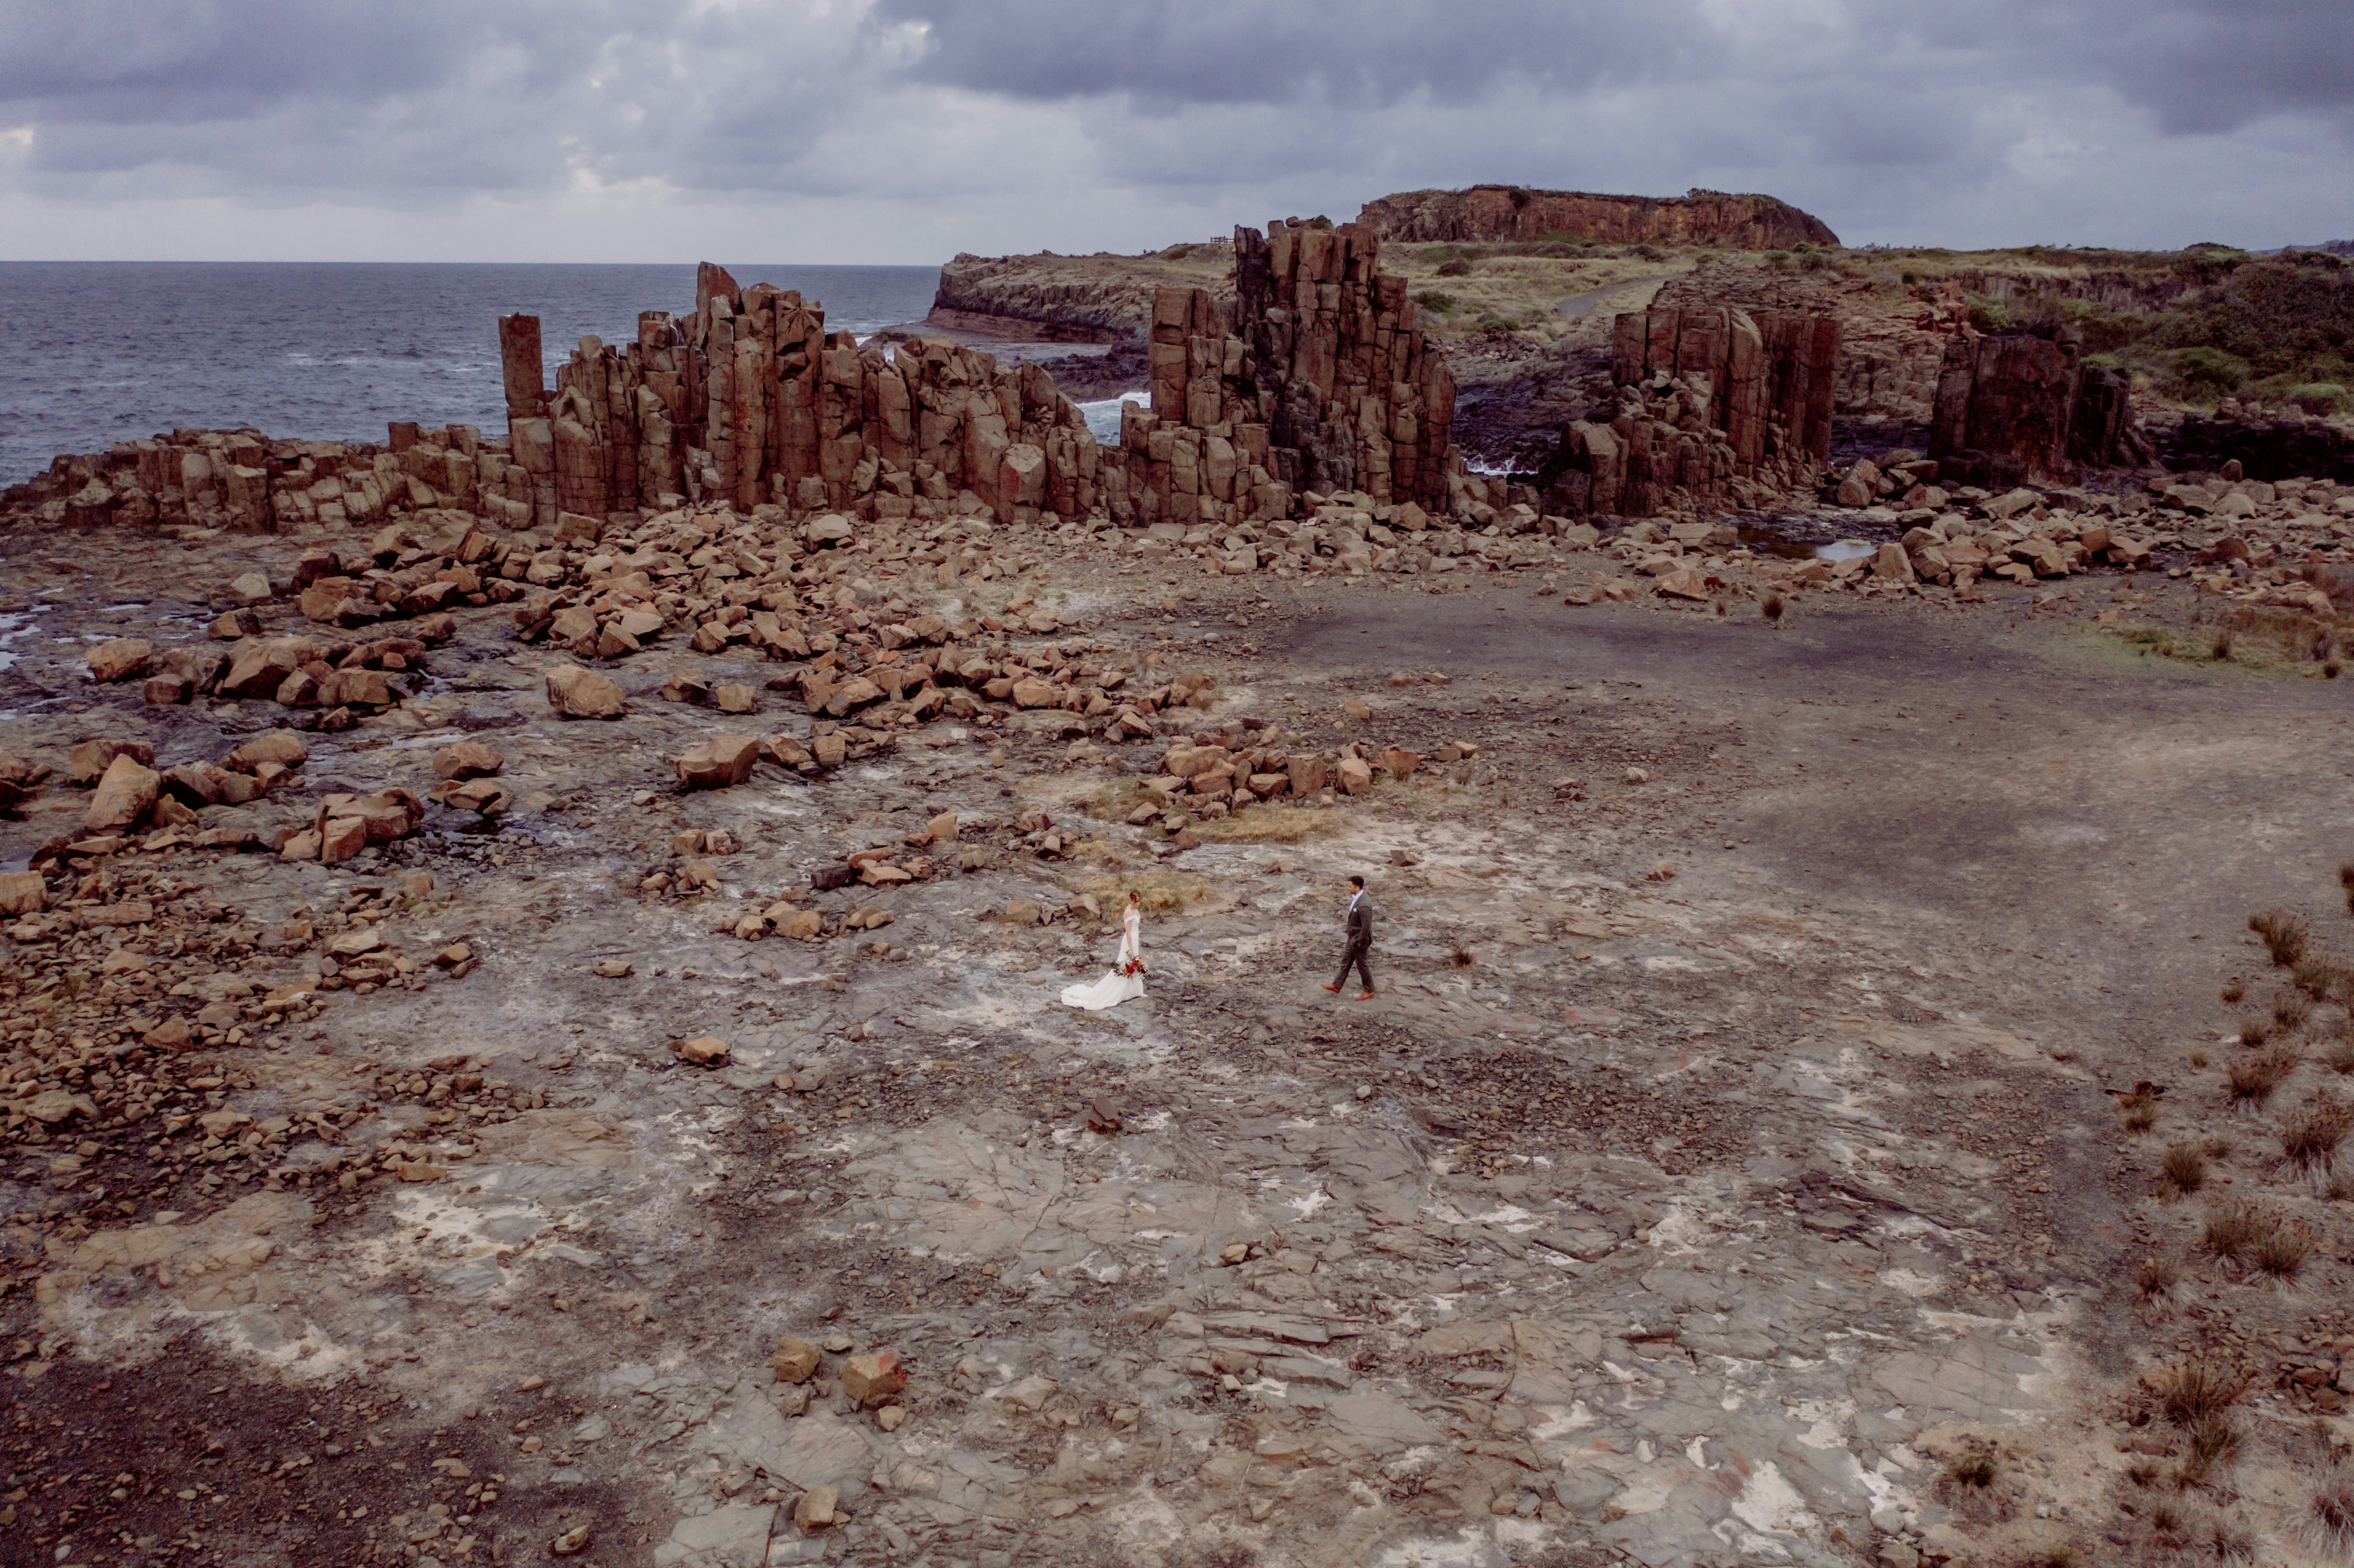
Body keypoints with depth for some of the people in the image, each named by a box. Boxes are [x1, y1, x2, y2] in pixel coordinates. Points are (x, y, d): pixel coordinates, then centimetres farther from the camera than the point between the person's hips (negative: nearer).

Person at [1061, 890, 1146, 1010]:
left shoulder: (1135, 909, 4)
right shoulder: (1129, 913, -24)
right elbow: (1128, 932, -22)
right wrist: (1130, 948, -21)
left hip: (1134, 940, 9)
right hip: (1130, 942, -9)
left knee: (1135, 966, 18)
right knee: (1126, 968, -1)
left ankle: (1133, 991, 31)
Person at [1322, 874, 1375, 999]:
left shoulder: (1363, 905, -33)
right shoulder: (1355, 897, -2)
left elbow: (1366, 926, -28)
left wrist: (1360, 942, -20)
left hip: (1360, 940, -10)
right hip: (1353, 937, 10)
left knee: (1362, 965, 7)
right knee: (1346, 961, 19)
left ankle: (1369, 992, 24)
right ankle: (1337, 987, 31)